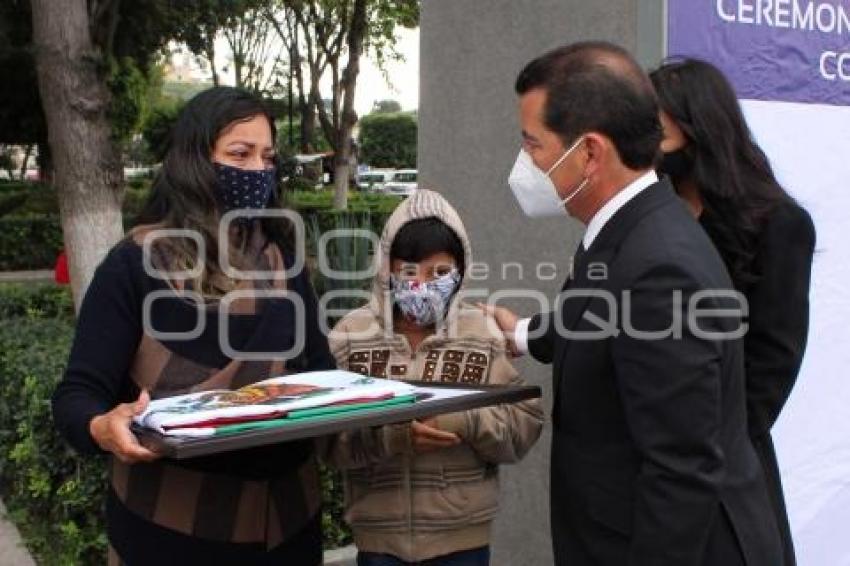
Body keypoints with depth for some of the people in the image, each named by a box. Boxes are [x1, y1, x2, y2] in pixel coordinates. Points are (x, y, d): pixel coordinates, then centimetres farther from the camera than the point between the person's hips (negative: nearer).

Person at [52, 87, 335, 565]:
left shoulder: (283, 261, 7)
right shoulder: (138, 263, -8)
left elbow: (319, 367, 5)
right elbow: (79, 393, -10)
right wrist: (103, 429, -32)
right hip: (173, 523, -4)